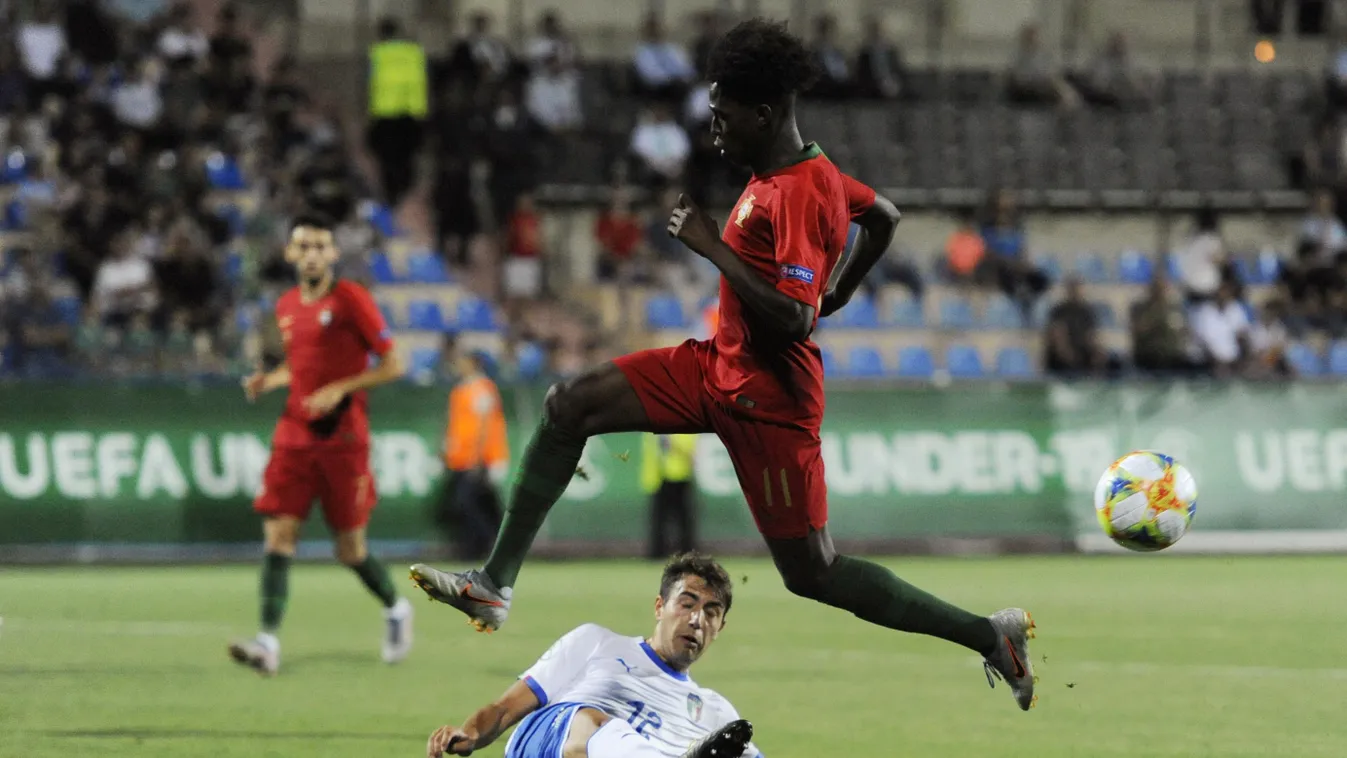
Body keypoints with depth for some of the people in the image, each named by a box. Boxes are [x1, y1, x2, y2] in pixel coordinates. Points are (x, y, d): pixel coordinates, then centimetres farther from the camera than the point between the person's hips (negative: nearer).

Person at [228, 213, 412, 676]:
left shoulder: (351, 300, -6)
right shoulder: (286, 307, 12)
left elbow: (393, 365, -6)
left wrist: (339, 390, -17)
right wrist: (269, 381, 6)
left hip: (343, 439, -5)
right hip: (294, 437, 5)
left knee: (350, 549, 2)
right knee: (278, 535, -11)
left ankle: (395, 608, 31)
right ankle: (268, 643, -18)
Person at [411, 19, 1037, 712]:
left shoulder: (800, 193, -23)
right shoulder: (795, 174, 6)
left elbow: (791, 318, -30)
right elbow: (885, 216, 25)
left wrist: (712, 246, -23)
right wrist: (838, 294, 26)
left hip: (768, 397, -10)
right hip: (717, 367, 10)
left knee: (811, 573, -3)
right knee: (569, 406, 1)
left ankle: (992, 635, 5)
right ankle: (495, 585, 1)